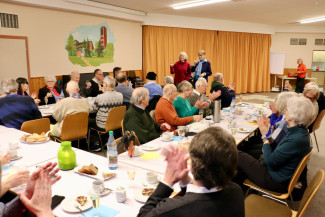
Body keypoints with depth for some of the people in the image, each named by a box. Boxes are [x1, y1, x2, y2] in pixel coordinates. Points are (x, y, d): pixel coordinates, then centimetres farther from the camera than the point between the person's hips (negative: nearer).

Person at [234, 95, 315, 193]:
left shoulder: (296, 139, -30)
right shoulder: (301, 131, 1)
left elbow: (270, 161, -24)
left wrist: (266, 143, -6)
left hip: (277, 182, -9)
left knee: (237, 156, -3)